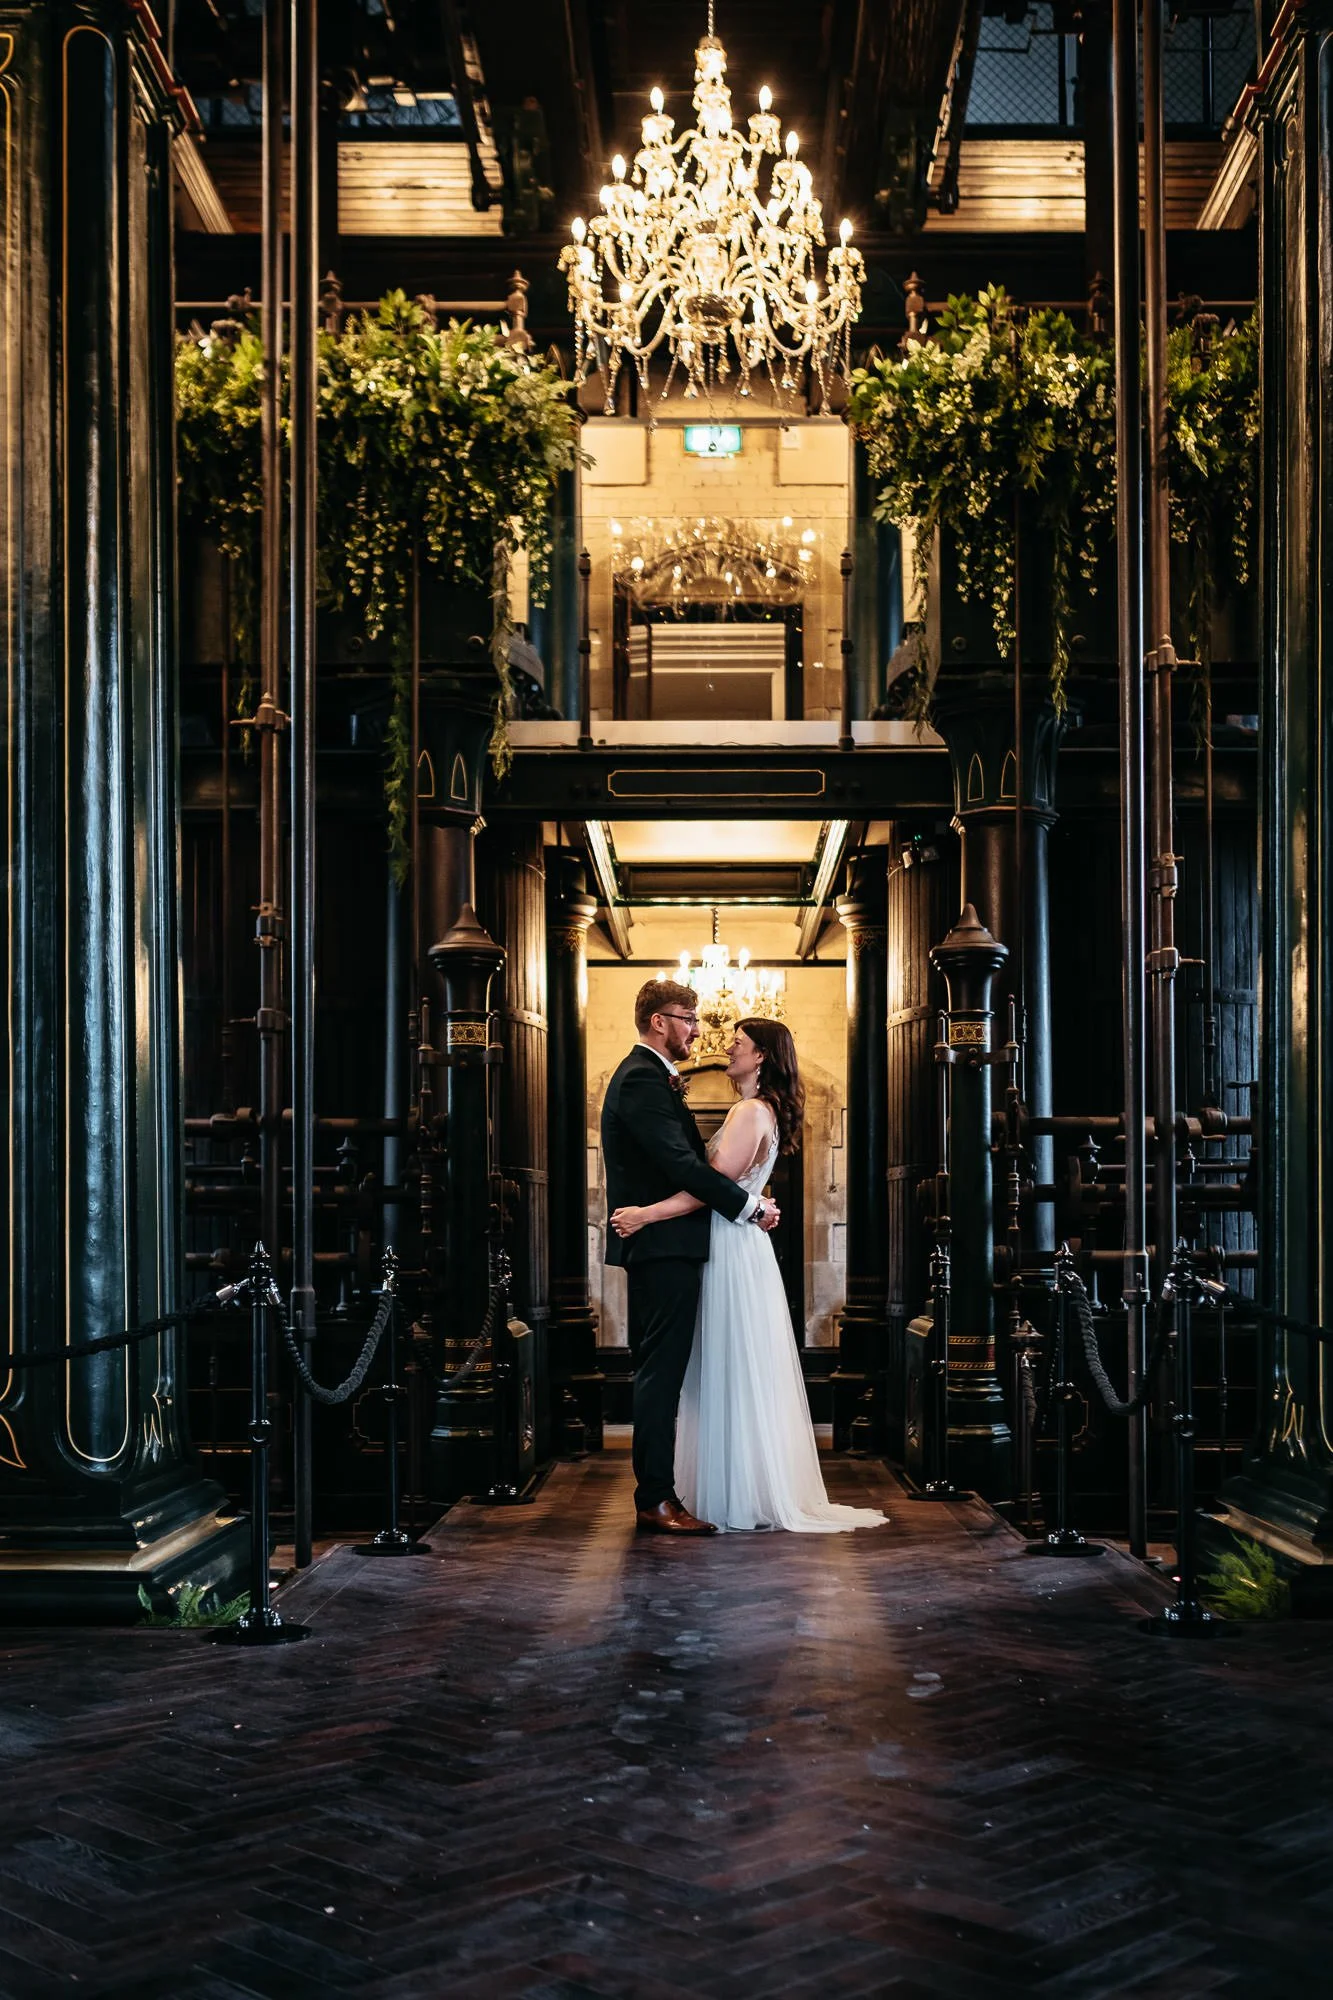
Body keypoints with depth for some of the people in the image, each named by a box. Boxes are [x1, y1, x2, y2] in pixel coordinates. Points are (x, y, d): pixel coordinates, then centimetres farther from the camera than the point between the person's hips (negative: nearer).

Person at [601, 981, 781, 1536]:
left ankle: (654, 1489, 19)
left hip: (654, 1246, 11)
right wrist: (751, 1206, -15)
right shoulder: (644, 1080, -15)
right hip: (663, 1246, -11)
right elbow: (682, 1165, -22)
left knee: (657, 1370, 13)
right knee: (662, 1370, -7)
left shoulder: (643, 1075, 19)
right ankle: (656, 1499, -3)